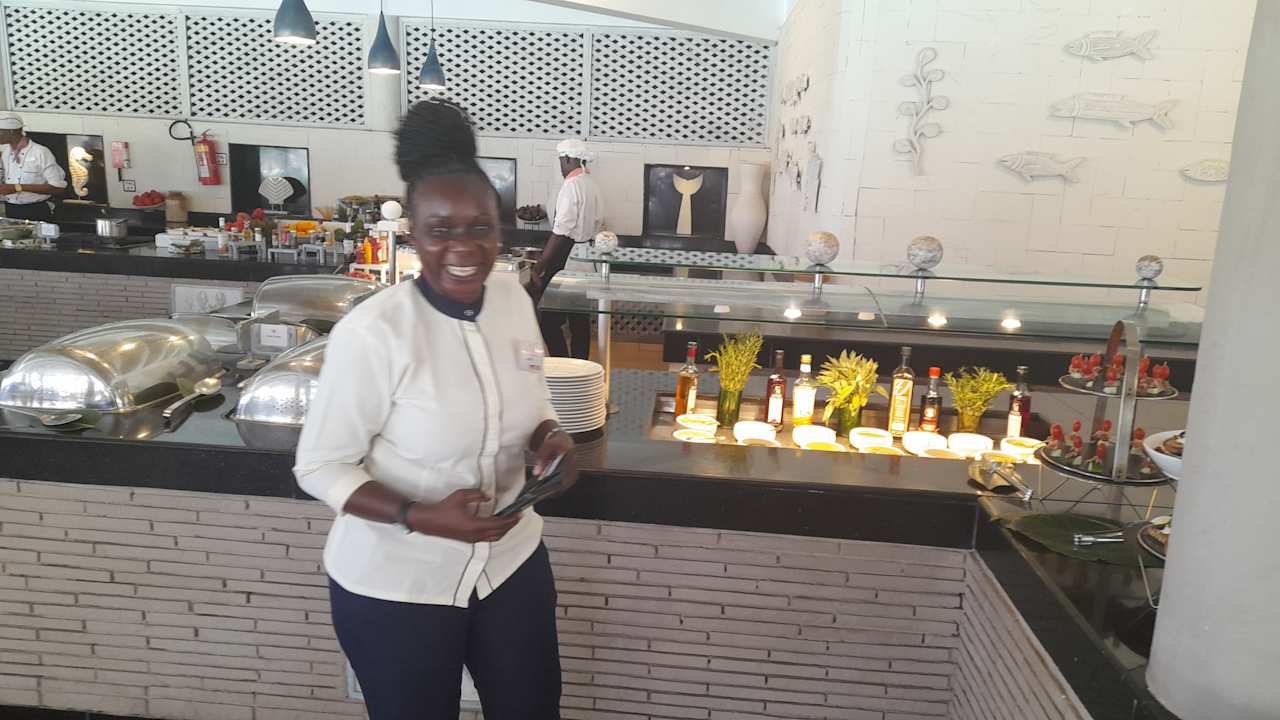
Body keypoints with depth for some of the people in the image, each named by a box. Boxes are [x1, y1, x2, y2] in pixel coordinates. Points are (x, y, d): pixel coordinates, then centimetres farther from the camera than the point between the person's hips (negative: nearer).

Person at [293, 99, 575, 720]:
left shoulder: (513, 299, -7)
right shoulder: (371, 332, -23)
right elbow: (319, 467, -15)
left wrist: (549, 439, -14)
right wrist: (421, 518, -27)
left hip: (511, 559, 5)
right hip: (394, 584, -4)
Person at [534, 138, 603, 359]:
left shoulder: (571, 186, -15)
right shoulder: (594, 186, 11)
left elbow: (561, 232, -19)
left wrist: (540, 265, -16)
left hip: (566, 262, -9)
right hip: (586, 262, 9)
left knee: (549, 320, -2)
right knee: (580, 320, 14)